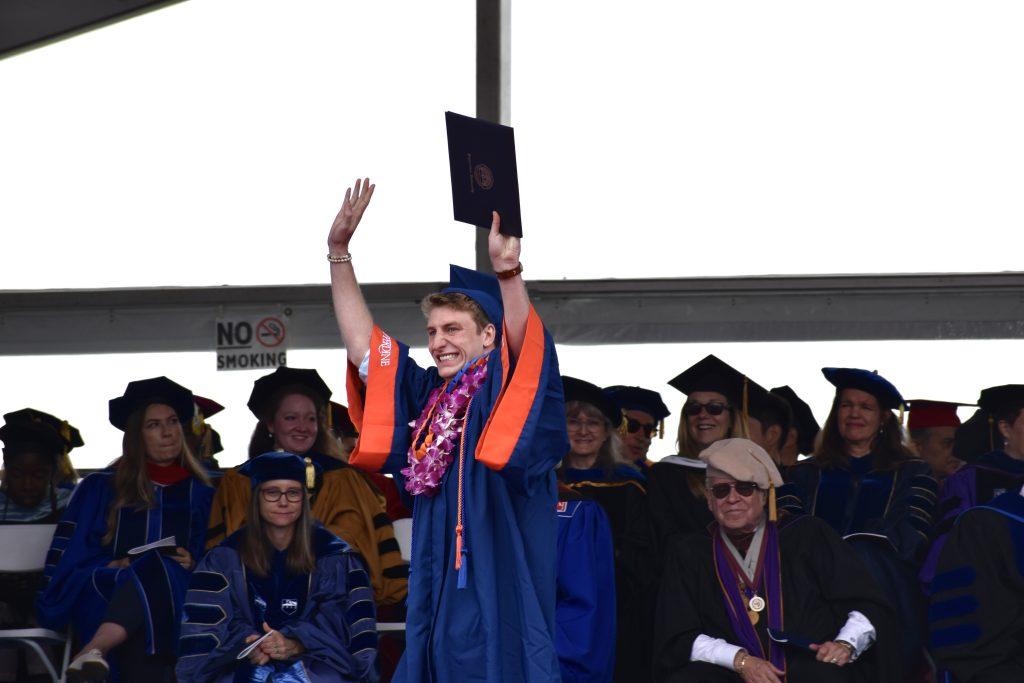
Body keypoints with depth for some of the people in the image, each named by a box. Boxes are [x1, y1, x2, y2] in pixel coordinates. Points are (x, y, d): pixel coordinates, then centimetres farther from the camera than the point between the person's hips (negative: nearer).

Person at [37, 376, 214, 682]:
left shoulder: (200, 493, 22)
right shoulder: (100, 488, 18)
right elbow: (71, 555, 11)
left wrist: (192, 563, -3)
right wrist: (112, 566, -8)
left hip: (176, 593, 0)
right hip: (103, 596, 0)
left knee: (158, 570, -39)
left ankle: (93, 652, -62)